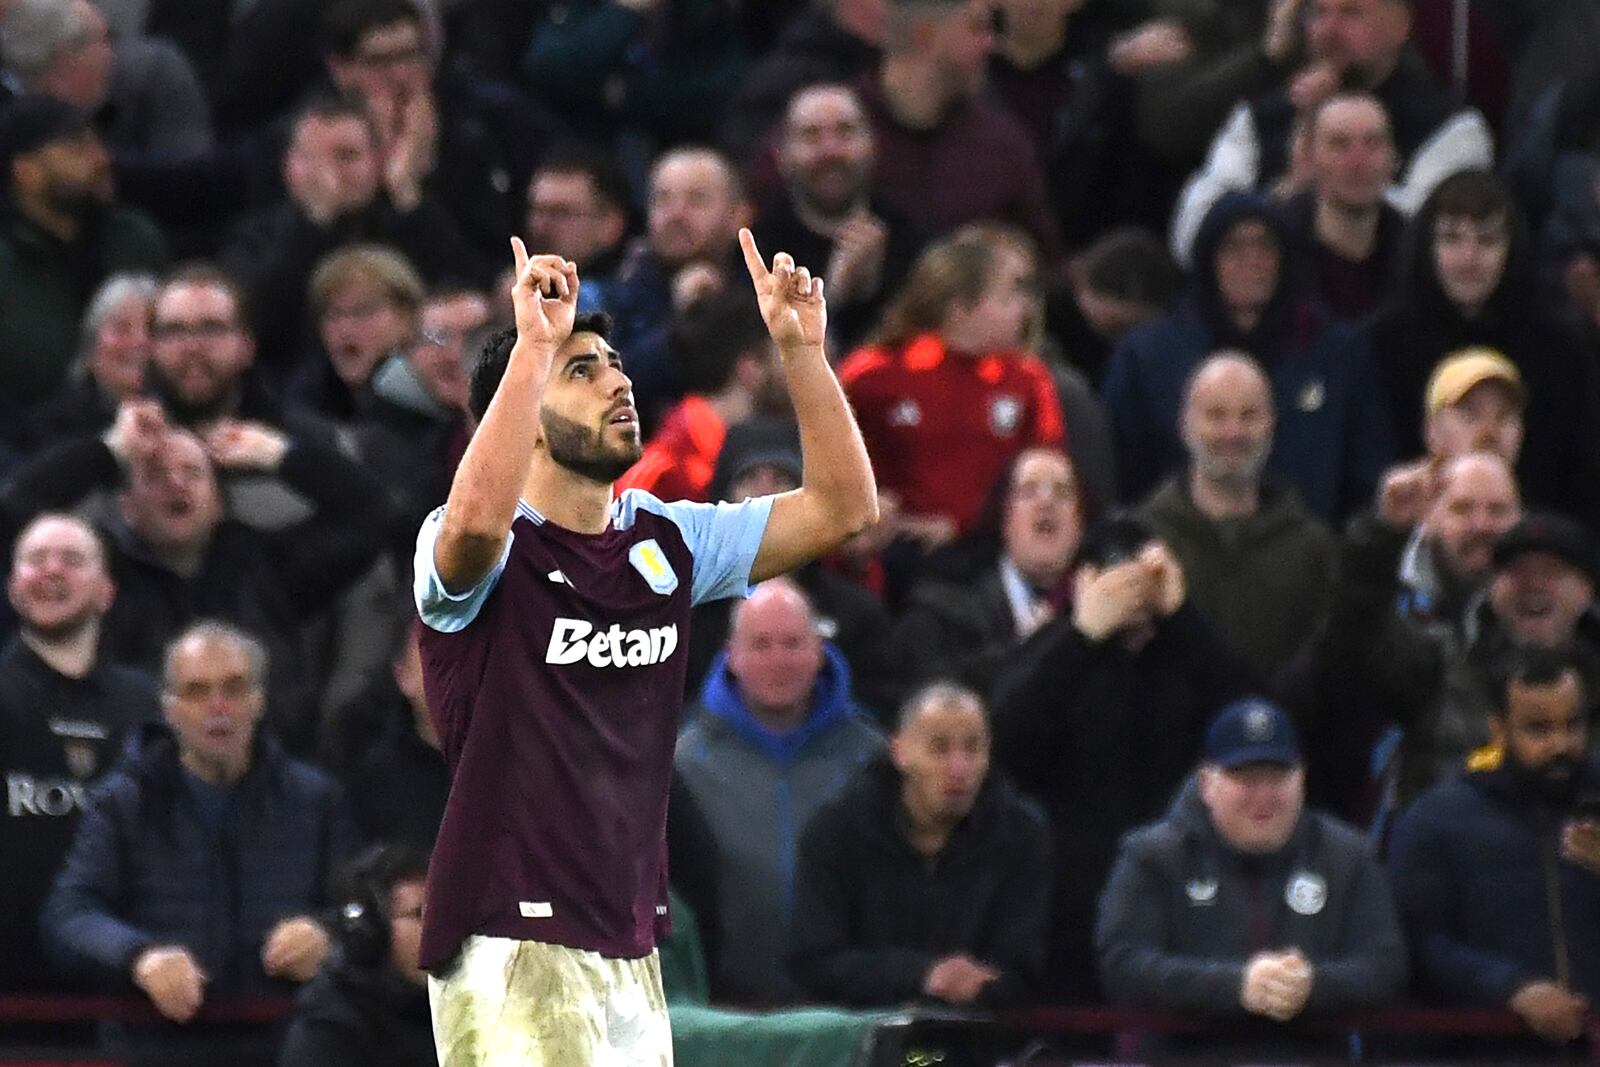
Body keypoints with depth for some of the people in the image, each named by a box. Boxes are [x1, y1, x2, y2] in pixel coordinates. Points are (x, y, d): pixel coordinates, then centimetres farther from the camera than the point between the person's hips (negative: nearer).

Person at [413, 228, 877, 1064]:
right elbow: (478, 520, -33)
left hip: (632, 947, 7)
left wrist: (800, 347, 2)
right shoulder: (494, 552, -8)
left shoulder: (667, 543, 12)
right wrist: (533, 344, -32)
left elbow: (844, 509, 10)